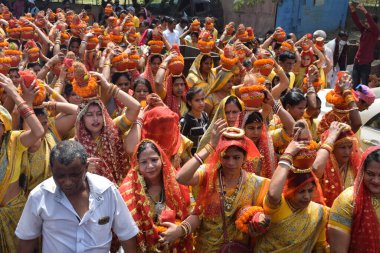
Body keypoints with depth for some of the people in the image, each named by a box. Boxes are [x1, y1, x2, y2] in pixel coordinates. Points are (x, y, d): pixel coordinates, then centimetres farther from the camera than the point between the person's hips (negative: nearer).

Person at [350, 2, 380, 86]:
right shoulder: (364, 30, 6)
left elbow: (372, 24, -28)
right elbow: (357, 21, -5)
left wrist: (364, 11, -36)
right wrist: (353, 10, -21)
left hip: (366, 64, -5)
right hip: (357, 62, 5)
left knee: (364, 85, -2)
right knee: (354, 84, 8)